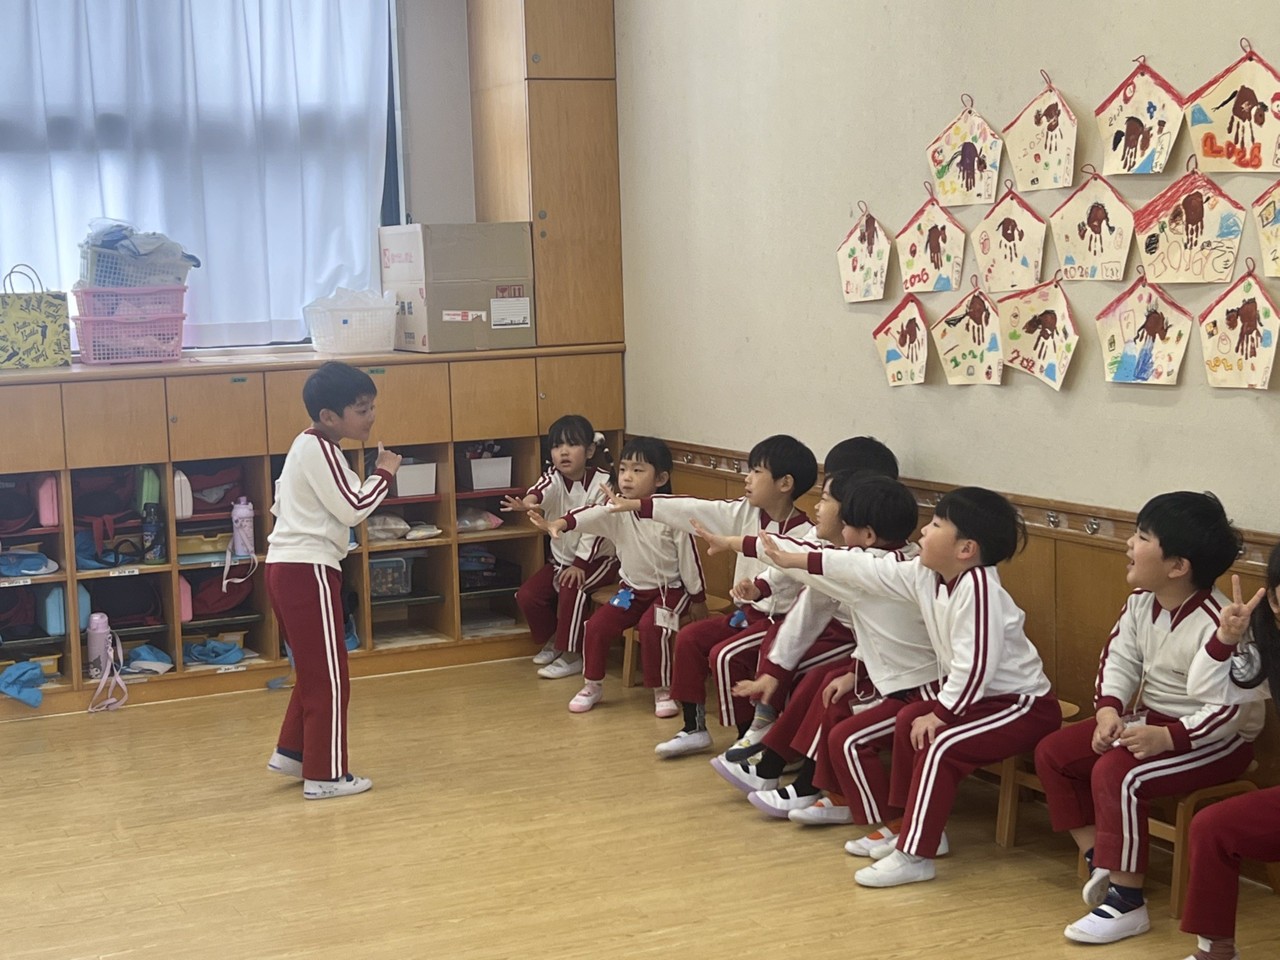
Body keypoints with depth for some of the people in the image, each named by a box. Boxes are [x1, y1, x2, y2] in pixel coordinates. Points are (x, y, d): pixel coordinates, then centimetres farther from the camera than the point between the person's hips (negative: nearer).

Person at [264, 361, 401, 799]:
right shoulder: (320, 450, -14)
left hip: (287, 566, 10)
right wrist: (384, 474, -5)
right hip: (308, 570, -10)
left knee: (314, 670, 21)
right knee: (329, 678, -2)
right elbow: (353, 508, -18)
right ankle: (325, 775, 4)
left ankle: (291, 752, 27)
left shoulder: (308, 446, 17)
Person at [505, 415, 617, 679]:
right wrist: (528, 503, -59)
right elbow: (540, 490, -35)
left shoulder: (603, 482, -18)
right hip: (561, 559, 5)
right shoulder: (553, 479, -10)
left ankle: (571, 656, -18)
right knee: (527, 594, -7)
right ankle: (553, 640, 18)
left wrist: (579, 564, -24)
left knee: (572, 590, -30)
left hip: (597, 559, -5)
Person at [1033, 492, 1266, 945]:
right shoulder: (1141, 602, -3)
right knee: (1053, 753, 3)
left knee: (1116, 773, -31)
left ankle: (1127, 902, -19)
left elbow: (1230, 709, -30)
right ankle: (1099, 861, 9)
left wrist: (1168, 738, -38)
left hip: (1216, 739, -9)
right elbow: (1118, 659, 3)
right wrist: (1109, 709, -16)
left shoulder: (1217, 624, -29)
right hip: (1152, 718, 10)